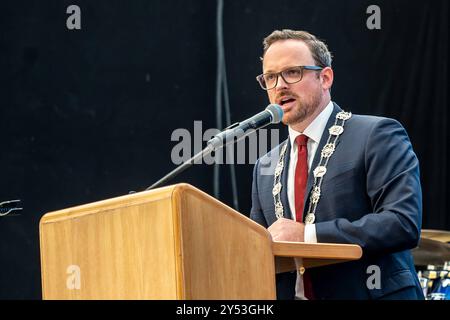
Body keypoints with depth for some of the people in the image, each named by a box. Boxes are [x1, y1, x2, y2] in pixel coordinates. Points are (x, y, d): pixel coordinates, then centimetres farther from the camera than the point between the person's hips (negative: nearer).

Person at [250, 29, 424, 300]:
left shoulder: (377, 136, -3)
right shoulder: (266, 168, 17)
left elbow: (404, 224, -14)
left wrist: (307, 235, -16)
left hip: (369, 292, -4)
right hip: (291, 293, 5)